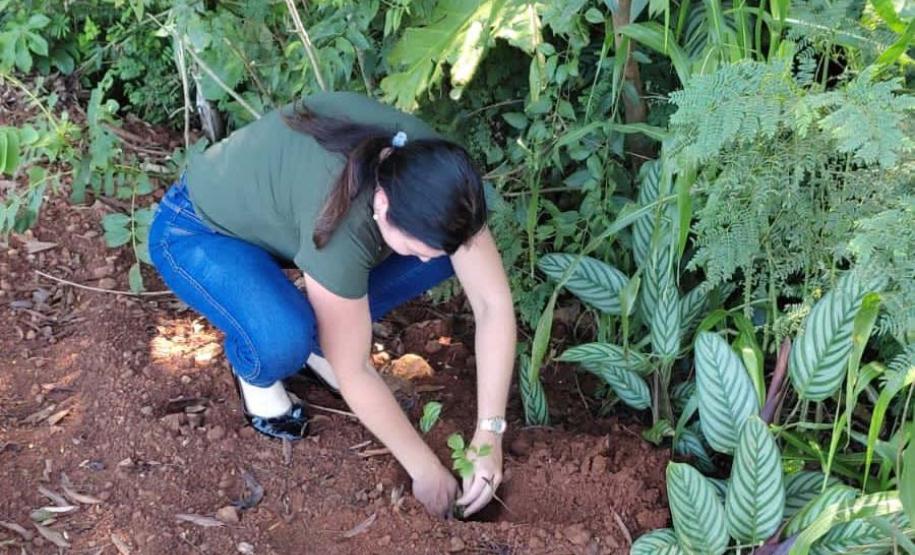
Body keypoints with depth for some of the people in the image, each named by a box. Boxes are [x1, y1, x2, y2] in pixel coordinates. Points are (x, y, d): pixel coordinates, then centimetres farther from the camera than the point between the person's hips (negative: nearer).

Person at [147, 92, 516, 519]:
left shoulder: (434, 173, -24)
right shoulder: (340, 225, -40)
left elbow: (494, 300, -18)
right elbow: (352, 373, -29)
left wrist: (489, 433, -21)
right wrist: (426, 468, -20)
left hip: (279, 204, 6)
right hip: (198, 232, -6)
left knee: (453, 250, -12)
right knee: (283, 341, -37)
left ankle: (324, 333, 6)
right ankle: (254, 369, 0)